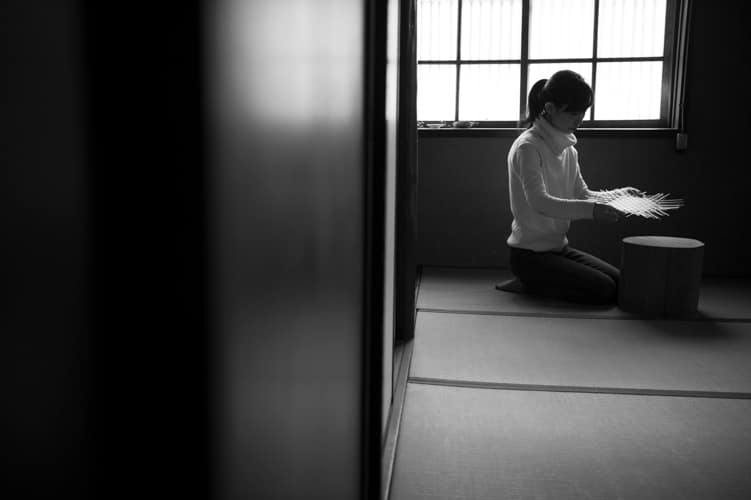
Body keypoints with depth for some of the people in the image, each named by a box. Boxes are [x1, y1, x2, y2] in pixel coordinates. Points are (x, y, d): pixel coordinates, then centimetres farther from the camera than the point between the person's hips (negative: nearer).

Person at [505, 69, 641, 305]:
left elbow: (582, 194, 11)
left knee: (620, 281, 2)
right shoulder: (527, 147, -18)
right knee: (604, 291, -17)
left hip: (559, 247, 9)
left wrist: (618, 195, -8)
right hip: (529, 254, -9)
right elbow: (540, 202, -29)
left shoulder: (567, 148, 9)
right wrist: (591, 210, -41)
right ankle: (529, 285, -1)